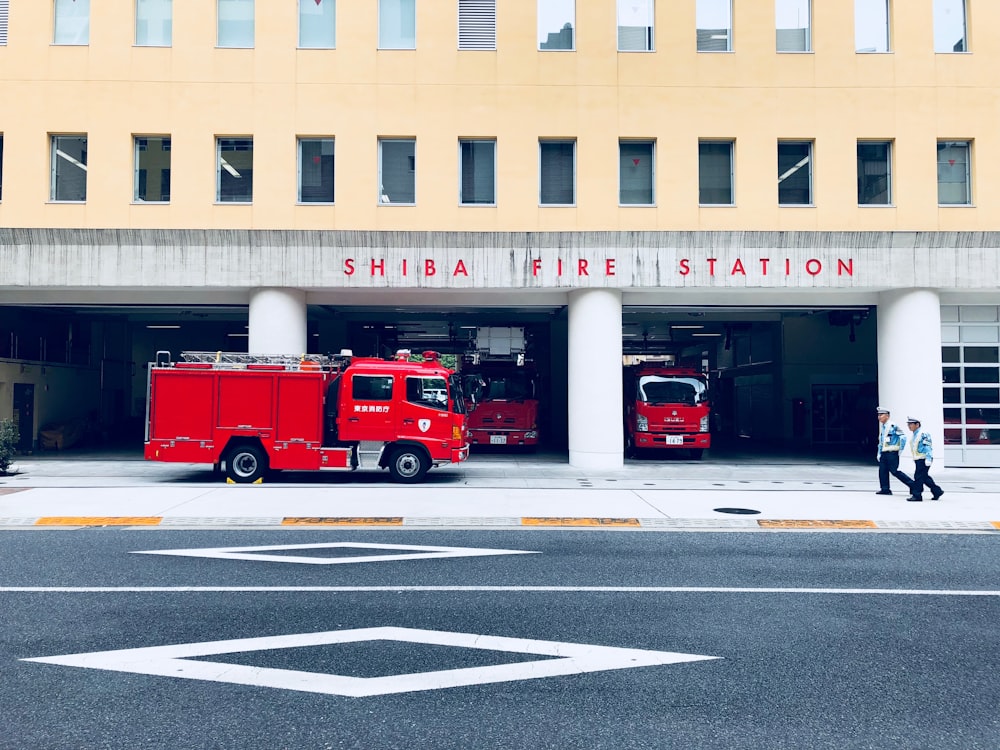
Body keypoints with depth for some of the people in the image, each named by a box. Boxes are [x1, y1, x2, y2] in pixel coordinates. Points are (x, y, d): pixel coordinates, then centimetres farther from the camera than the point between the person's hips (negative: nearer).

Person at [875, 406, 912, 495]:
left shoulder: (893, 425, -12)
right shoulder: (882, 427, 15)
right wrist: (879, 453, 18)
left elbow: (903, 437, -13)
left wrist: (900, 450, -10)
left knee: (895, 471, -7)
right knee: (882, 470, 4)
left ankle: (912, 485, 4)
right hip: (884, 453, 8)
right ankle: (885, 489, 10)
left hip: (892, 453, -8)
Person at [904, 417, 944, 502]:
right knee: (924, 477, 13)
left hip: (924, 459, -9)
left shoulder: (923, 434, -13)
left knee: (919, 477, -8)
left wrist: (928, 459, -22)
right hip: (918, 459, 9)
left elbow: (927, 447, -17)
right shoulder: (914, 435, 16)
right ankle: (937, 491, 25)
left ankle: (916, 495, -5)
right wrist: (915, 459, 26)